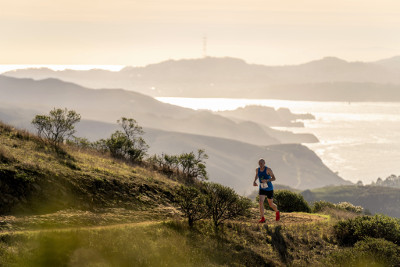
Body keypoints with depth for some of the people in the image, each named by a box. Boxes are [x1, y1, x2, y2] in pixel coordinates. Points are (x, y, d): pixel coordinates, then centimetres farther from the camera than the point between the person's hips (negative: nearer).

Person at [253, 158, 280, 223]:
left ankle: (277, 212, 44)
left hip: (269, 189, -3)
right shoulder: (257, 169, -2)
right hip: (262, 189, 3)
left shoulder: (268, 169, -18)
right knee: (261, 202, -20)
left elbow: (274, 178, -18)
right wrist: (254, 181, 4)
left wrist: (266, 180, -34)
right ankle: (262, 218, -17)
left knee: (271, 204, 11)